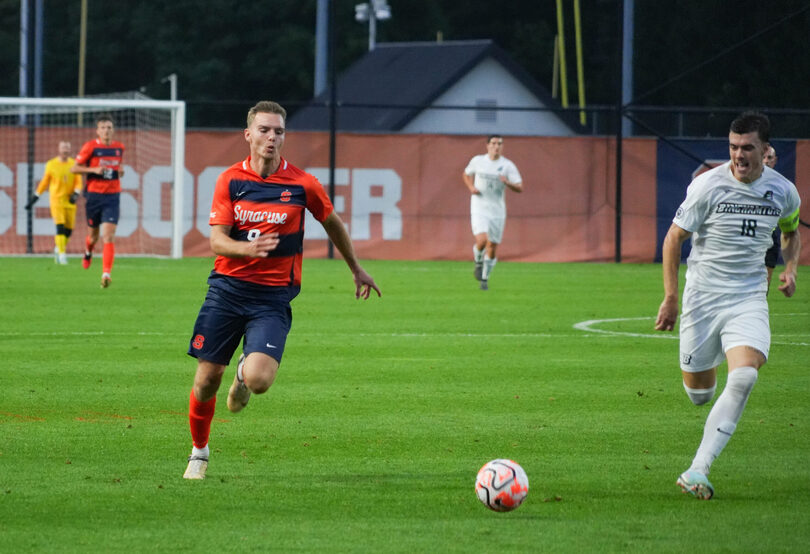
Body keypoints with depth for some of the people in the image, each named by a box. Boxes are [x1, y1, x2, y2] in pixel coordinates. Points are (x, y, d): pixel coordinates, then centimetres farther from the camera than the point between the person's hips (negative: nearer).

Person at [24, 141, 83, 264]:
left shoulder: (74, 164, 3)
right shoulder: (51, 164, 1)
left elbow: (78, 182, 1)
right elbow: (44, 182, 9)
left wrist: (75, 194, -18)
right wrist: (34, 198, 10)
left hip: (70, 202, 2)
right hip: (56, 200, -2)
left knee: (69, 230, 5)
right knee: (60, 228, -15)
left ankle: (58, 249, 29)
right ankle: (62, 254, -13)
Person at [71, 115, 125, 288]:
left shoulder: (119, 147, 8)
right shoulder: (90, 146, -4)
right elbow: (74, 168, -3)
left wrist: (120, 170, 3)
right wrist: (94, 170, -17)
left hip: (112, 197, 1)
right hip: (94, 195, -1)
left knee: (108, 236, -13)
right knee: (93, 234, 13)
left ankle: (106, 274, -19)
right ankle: (88, 251, 49)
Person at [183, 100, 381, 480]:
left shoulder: (302, 184, -3)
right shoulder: (230, 180, -1)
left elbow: (332, 224, 15)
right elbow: (217, 240, -6)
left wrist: (356, 270, 25)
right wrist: (247, 248, -28)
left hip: (273, 296, -1)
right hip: (227, 288, 1)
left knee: (258, 380, -21)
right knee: (206, 380, 0)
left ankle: (244, 373, 19)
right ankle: (199, 453, 25)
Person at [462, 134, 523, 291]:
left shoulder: (508, 165, -2)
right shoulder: (478, 161, 1)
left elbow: (520, 188, -5)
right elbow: (466, 174, 20)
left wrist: (508, 183, -26)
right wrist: (471, 187, -1)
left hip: (498, 211, 1)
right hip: (479, 209, -1)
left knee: (492, 247, 4)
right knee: (482, 240, -22)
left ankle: (485, 278, 24)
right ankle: (478, 263, 10)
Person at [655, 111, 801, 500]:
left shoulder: (783, 191, 0)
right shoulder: (709, 185, -10)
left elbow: (791, 231, 23)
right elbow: (674, 238, -2)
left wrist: (790, 268, 3)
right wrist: (670, 297, -7)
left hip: (749, 298, 1)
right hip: (703, 294, -1)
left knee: (744, 376, -25)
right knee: (698, 393, 5)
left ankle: (697, 471, -24)